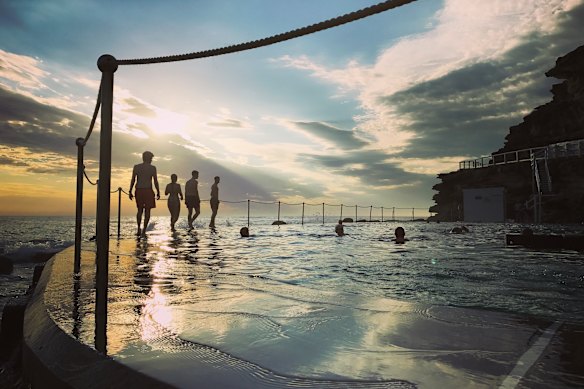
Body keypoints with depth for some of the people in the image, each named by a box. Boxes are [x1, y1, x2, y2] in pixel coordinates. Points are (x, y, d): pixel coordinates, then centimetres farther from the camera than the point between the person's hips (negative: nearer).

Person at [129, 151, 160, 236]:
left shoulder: (136, 167, 6)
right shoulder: (152, 168, -1)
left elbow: (133, 180, 3)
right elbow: (155, 181, -4)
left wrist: (130, 192, 8)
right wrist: (158, 192, 3)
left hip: (139, 191, 3)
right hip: (148, 190, -3)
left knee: (140, 210, 14)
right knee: (147, 210, 3)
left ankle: (139, 228, 1)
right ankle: (144, 230, -2)